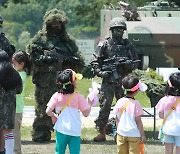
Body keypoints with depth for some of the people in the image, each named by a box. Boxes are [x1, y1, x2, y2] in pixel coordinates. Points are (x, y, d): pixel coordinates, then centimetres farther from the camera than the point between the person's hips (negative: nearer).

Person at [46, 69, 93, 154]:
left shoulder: (57, 96, -5)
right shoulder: (78, 97, -8)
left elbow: (48, 111, -9)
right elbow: (86, 113, -4)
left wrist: (53, 116, 12)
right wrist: (89, 104, 12)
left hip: (61, 130, 1)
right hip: (75, 131, -1)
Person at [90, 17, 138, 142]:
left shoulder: (128, 45, 10)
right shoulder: (104, 45, 3)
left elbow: (135, 63, 12)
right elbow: (94, 61, 3)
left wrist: (129, 64, -9)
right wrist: (100, 72, -11)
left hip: (123, 80, 2)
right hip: (108, 81, -2)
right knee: (105, 106, -5)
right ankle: (102, 132, -1)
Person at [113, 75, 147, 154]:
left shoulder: (120, 102, -4)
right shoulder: (135, 104, -17)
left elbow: (117, 119, 5)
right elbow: (138, 121, -13)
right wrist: (143, 135, -5)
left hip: (121, 133, 4)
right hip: (134, 134, -4)